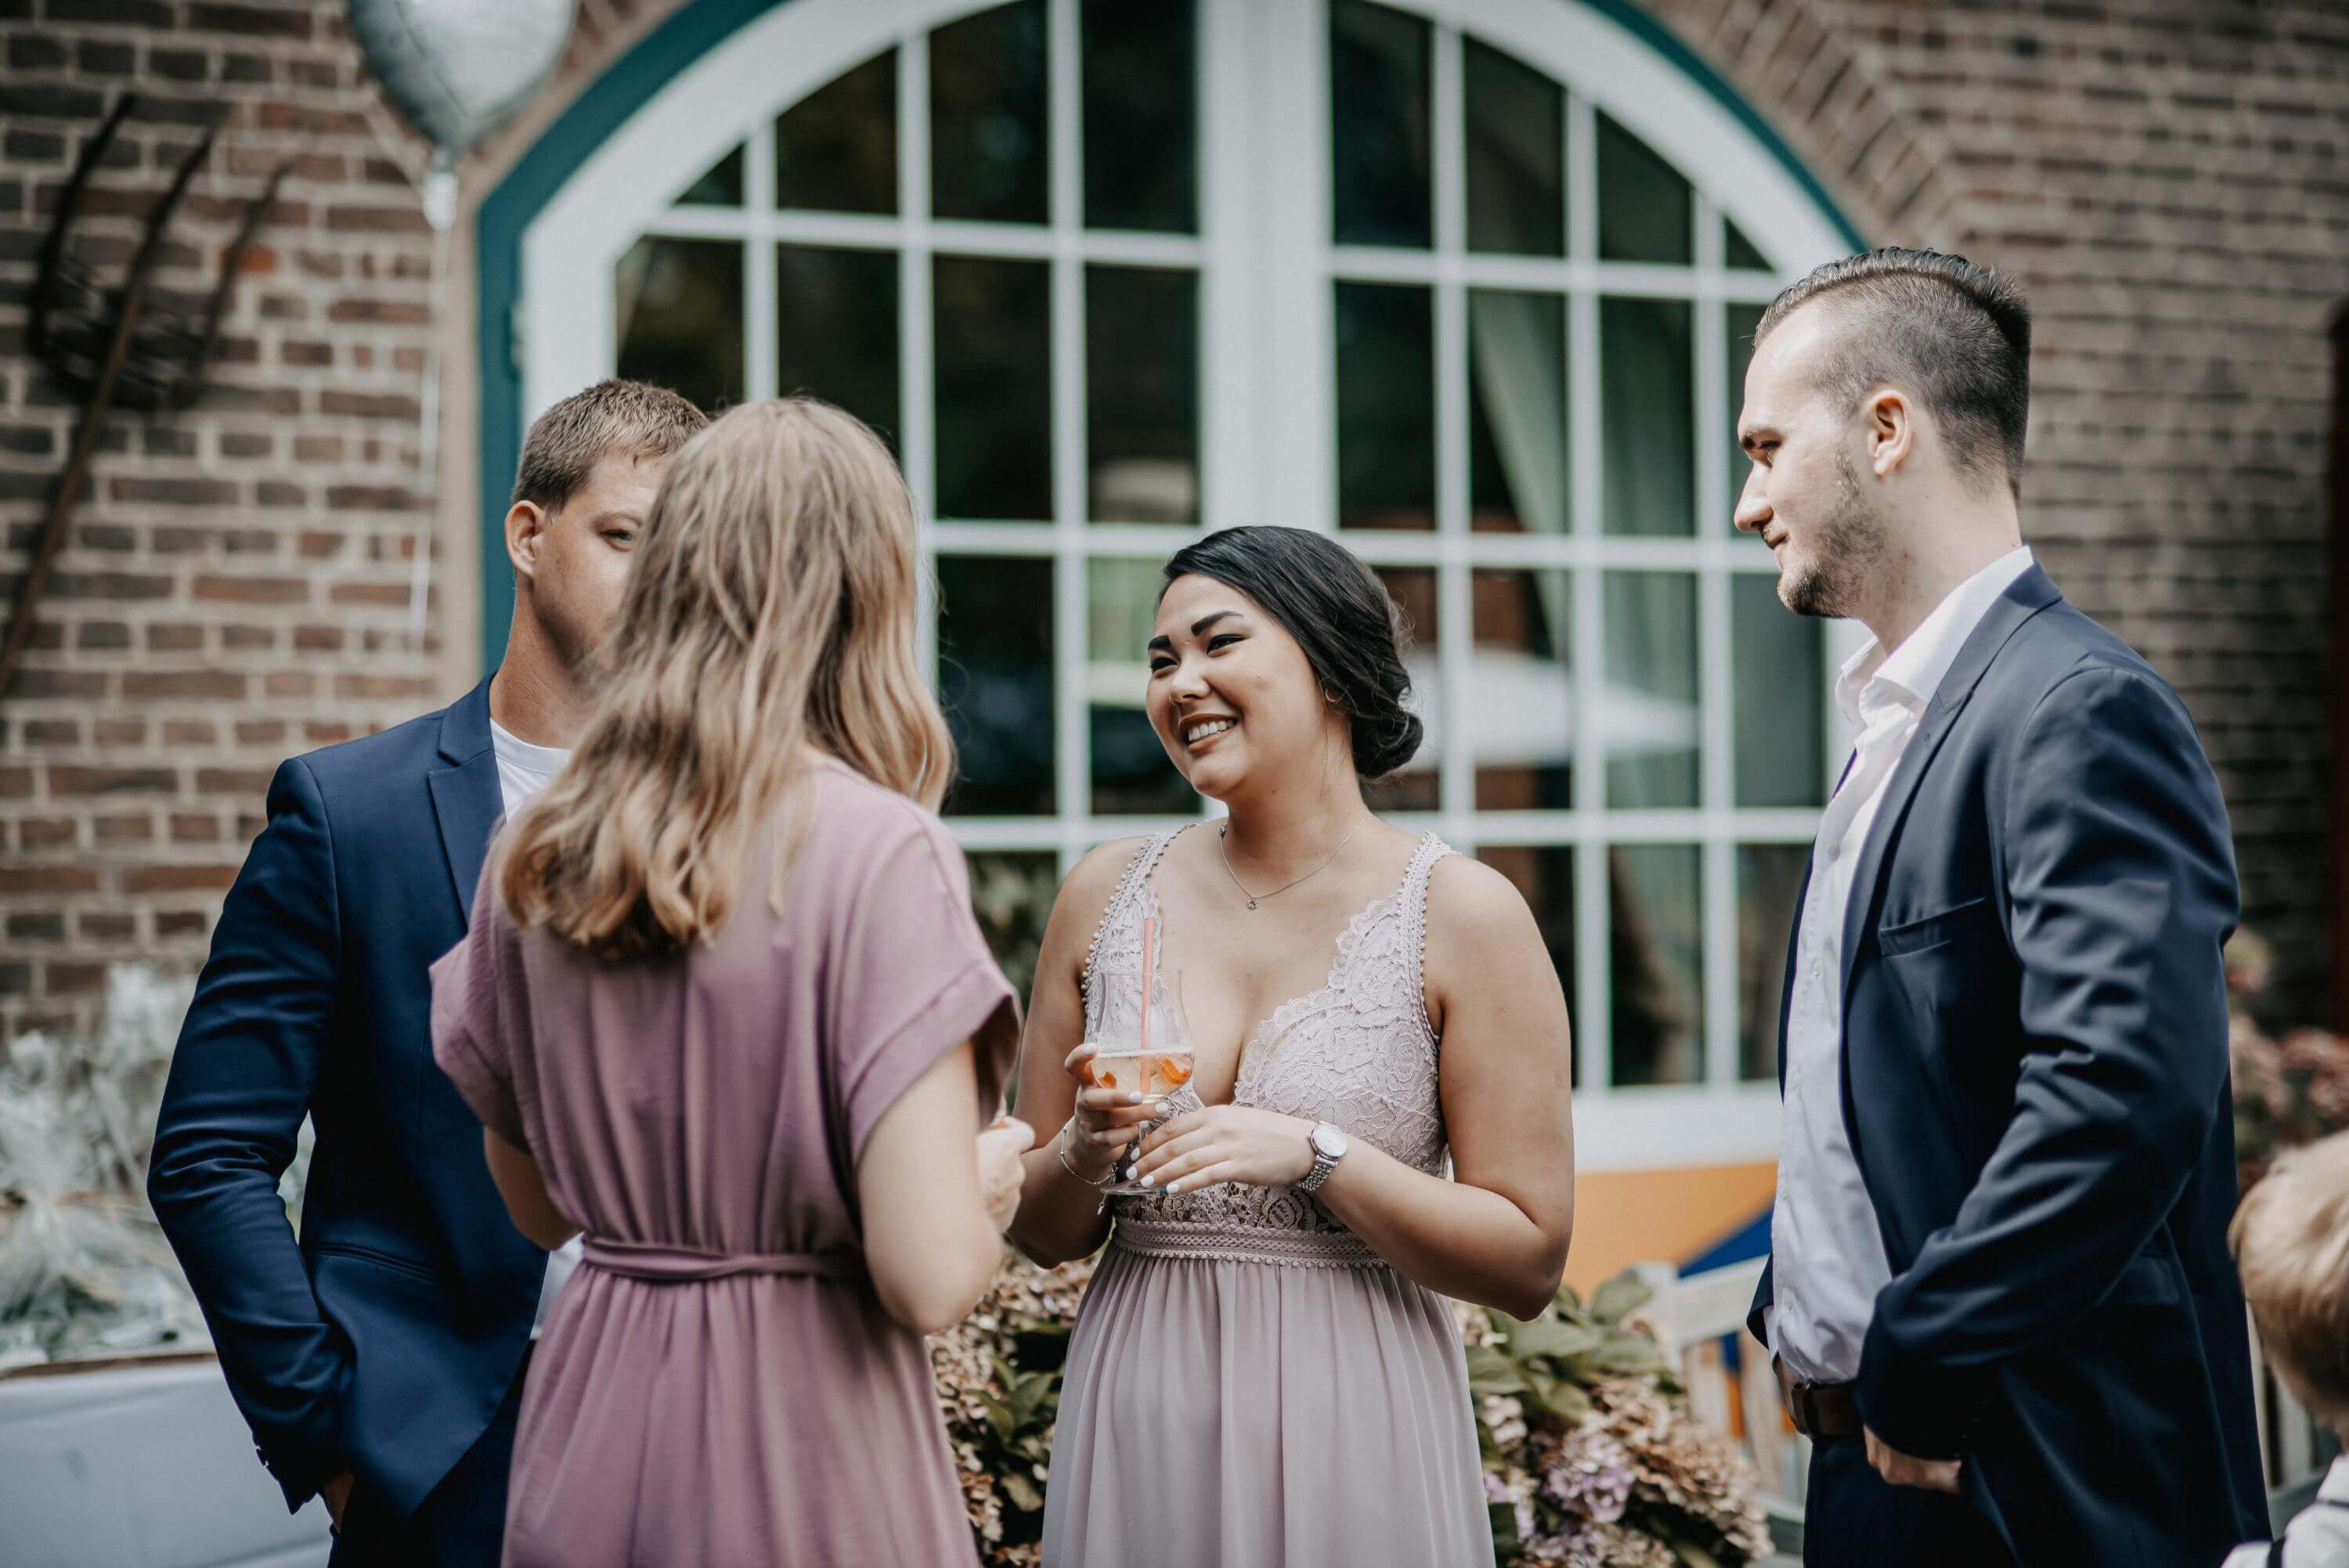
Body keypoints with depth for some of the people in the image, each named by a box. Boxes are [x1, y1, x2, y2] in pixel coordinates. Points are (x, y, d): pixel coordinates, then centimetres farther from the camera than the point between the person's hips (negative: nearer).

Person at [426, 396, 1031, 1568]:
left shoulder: (533, 856, 0)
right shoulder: (879, 854, -17)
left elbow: (537, 1205, 12)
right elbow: (930, 1277, -21)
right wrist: (989, 1183, 0)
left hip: (589, 1437, 5)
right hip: (802, 1453, -5)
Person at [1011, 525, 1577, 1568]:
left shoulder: (1463, 914, -6)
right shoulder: (1109, 894, 3)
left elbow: (1529, 1265, -9)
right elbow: (1041, 1233, 9)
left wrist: (1316, 1155, -19)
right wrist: (1085, 1155, -11)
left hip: (1350, 1441, -3)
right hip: (1138, 1432, 3)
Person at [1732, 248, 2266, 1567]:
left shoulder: (2082, 711, -16)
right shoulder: (1900, 727, 15)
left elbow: (2120, 1099, -27)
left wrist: (1915, 1369, -20)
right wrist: (1797, 1317, 9)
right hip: (1881, 1455, 9)